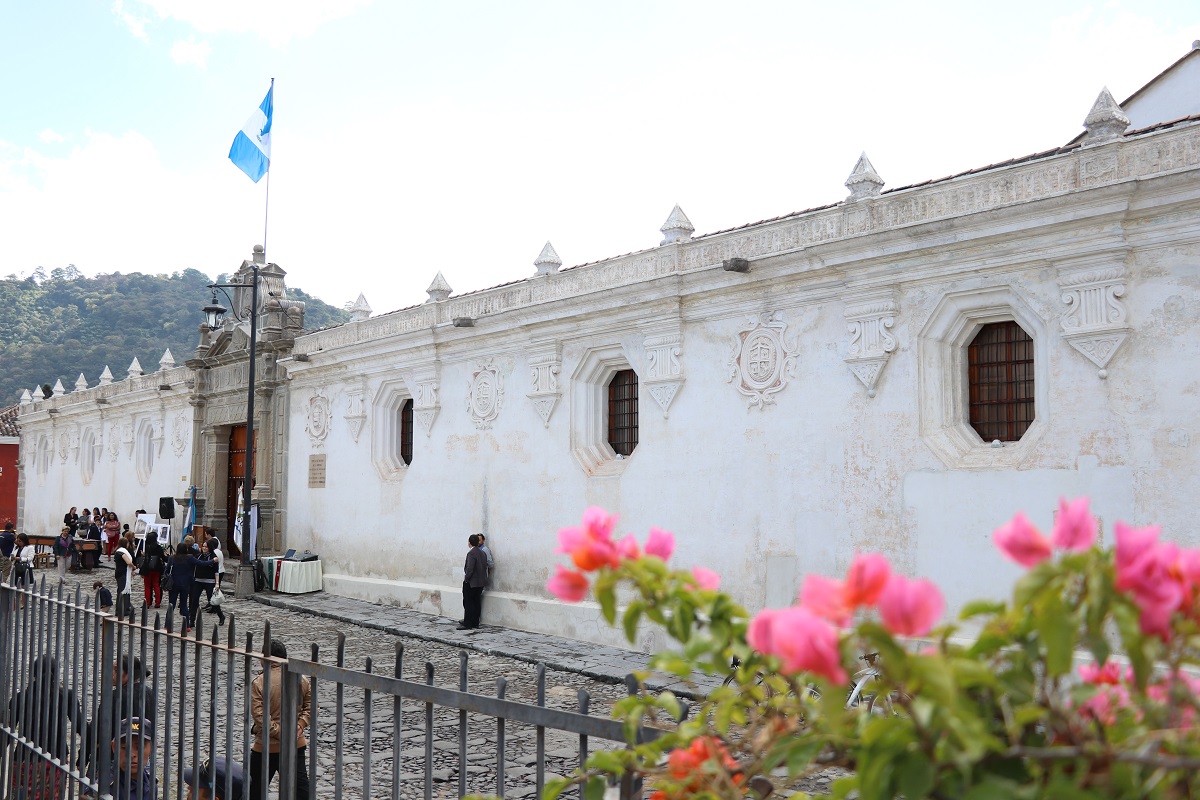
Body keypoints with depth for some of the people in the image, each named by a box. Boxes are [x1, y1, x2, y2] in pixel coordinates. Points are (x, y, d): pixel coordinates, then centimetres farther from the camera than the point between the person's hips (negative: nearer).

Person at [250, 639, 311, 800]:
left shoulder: (258, 683, -13)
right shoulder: (301, 679, 0)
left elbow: (259, 715, -19)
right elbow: (310, 706, 1)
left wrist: (279, 733, -15)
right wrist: (300, 725, -6)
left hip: (267, 746, -3)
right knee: (300, 785, 6)